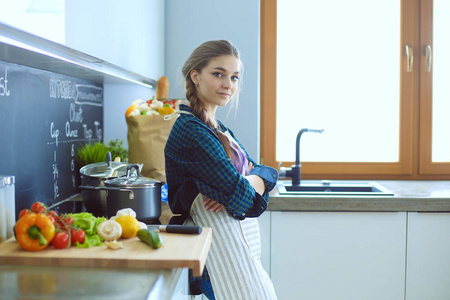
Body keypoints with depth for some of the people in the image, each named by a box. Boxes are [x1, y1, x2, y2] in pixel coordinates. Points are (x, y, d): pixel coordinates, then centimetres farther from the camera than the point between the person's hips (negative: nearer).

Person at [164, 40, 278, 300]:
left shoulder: (219, 129, 14)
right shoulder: (191, 130, -17)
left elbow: (266, 172, 7)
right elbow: (241, 195, -22)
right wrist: (250, 183, 0)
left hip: (241, 245, 9)